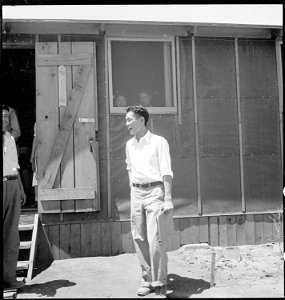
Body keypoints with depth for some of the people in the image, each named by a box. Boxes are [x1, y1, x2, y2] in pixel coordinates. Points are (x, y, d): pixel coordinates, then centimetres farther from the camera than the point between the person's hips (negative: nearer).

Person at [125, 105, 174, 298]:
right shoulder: (129, 145, 12)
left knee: (155, 240, -8)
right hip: (136, 193, 6)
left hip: (154, 192, -6)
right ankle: (148, 279, 21)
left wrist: (168, 199, -19)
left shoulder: (159, 142, -6)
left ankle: (160, 284, 6)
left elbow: (167, 172, -11)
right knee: (139, 239, 8)